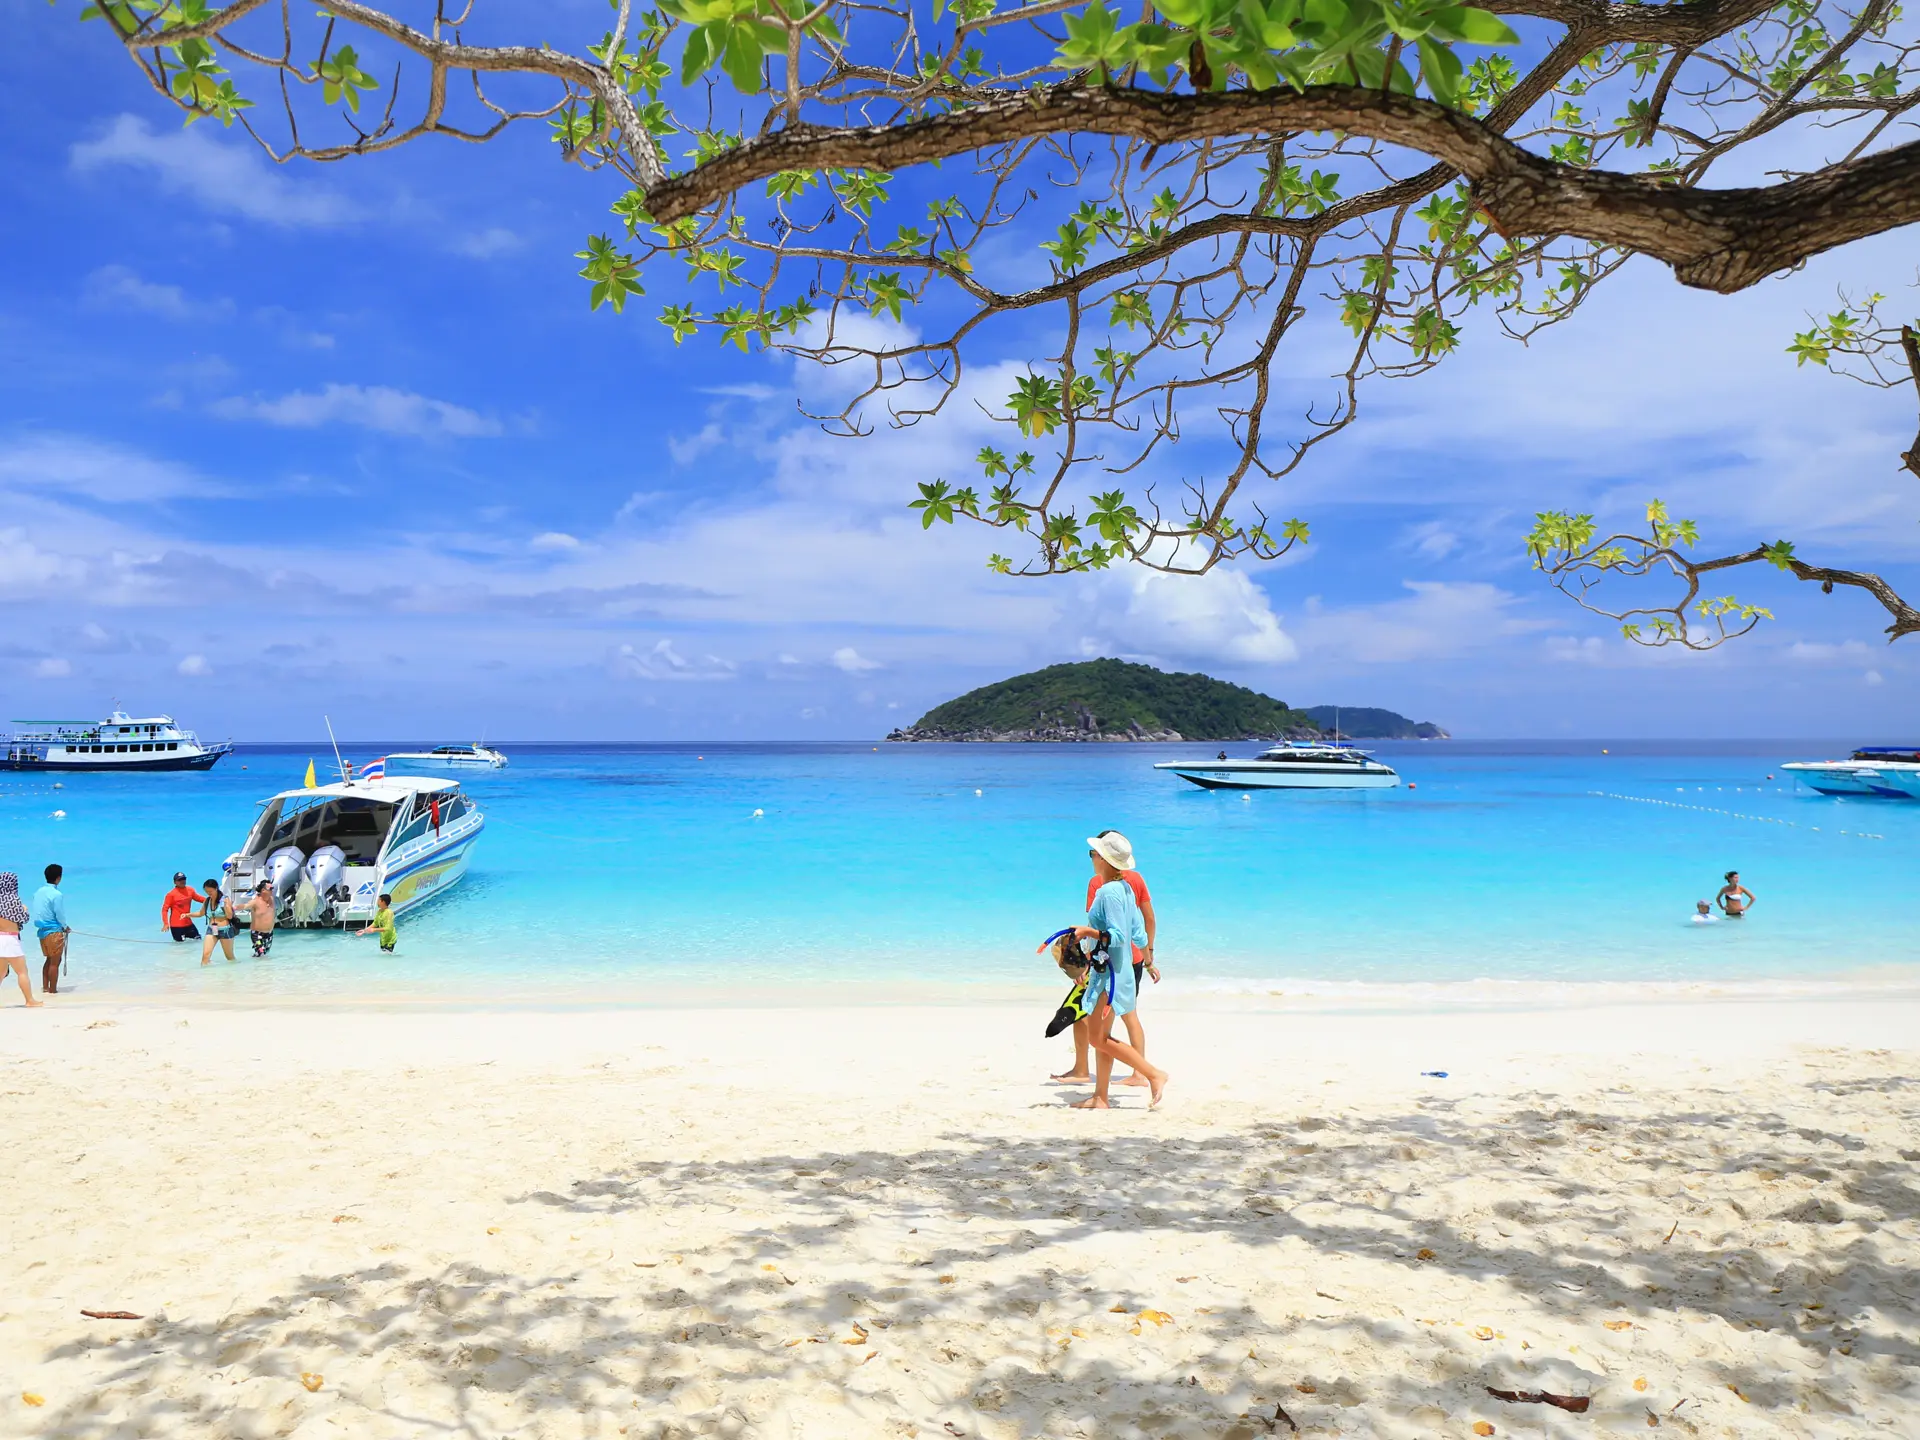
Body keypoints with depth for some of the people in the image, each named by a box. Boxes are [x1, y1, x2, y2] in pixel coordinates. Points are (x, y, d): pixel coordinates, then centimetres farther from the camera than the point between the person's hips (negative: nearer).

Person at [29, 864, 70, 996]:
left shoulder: (38, 892, 5)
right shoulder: (57, 894, -18)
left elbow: (33, 911, 10)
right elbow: (60, 915, -14)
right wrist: (66, 927, 3)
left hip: (42, 930, 7)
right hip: (54, 931, -7)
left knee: (49, 959, 19)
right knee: (55, 962, 1)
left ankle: (45, 987, 23)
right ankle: (52, 990, 4)